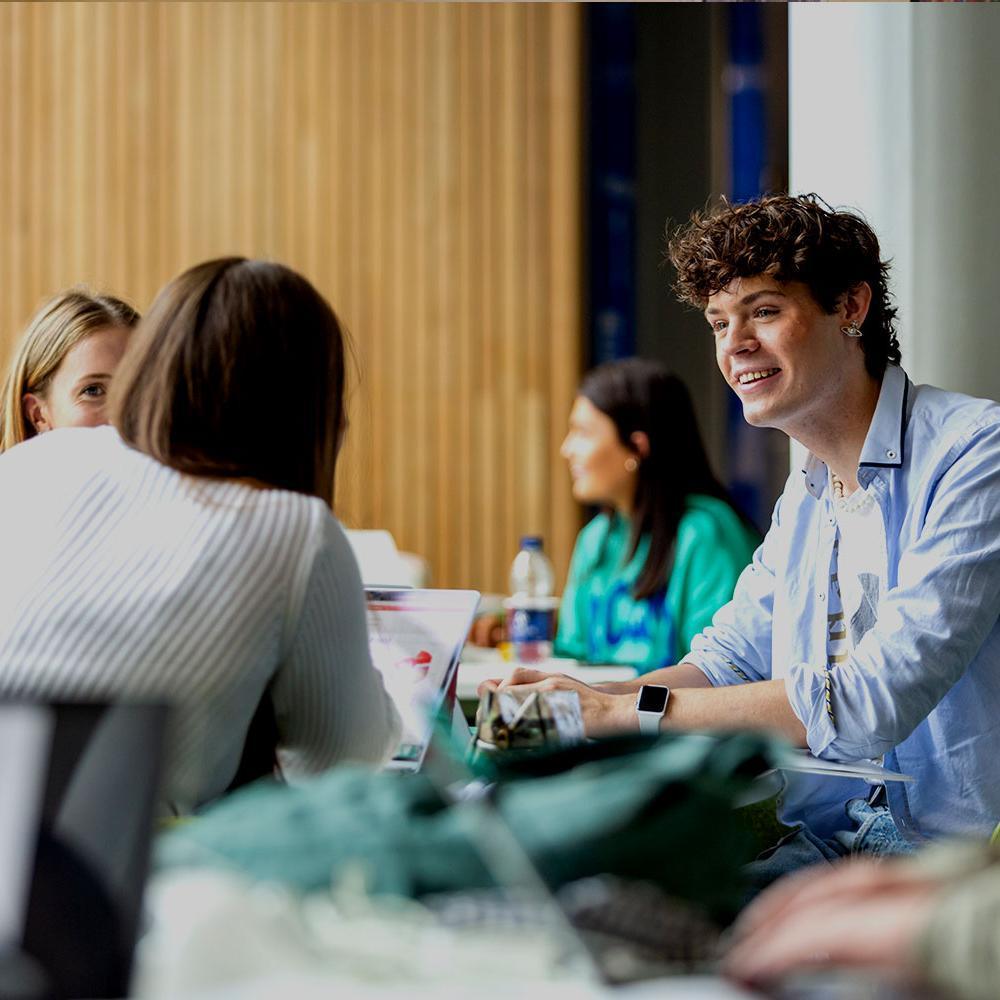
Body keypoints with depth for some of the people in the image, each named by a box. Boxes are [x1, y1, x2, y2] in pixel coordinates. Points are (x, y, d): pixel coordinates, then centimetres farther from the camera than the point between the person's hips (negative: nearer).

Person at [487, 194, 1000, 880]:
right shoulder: (806, 494, 16)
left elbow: (876, 698, -23)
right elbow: (730, 661, 18)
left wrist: (630, 710, -19)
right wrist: (583, 700, -3)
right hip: (822, 845, 7)